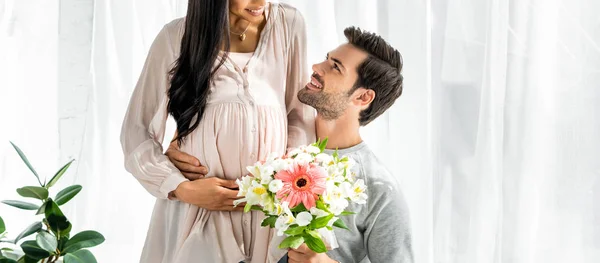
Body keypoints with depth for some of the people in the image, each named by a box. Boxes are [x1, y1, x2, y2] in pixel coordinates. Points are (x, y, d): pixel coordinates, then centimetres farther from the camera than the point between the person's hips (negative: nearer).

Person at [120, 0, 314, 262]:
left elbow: (300, 115, 7)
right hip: (194, 206, -2)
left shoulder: (288, 23, -1)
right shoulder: (176, 37, -6)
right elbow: (136, 131, -1)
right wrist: (181, 188, -12)